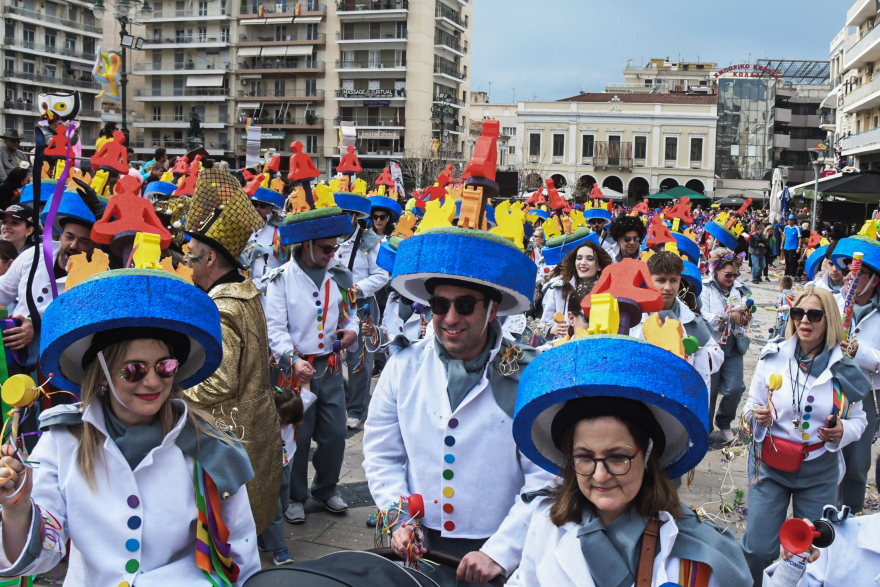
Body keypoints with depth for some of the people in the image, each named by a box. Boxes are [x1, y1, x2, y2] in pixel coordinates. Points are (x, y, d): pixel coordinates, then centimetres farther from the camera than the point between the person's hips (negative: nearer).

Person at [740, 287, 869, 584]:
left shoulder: (844, 369, -3)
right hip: (771, 466, -1)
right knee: (759, 548, -4)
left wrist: (843, 431, -16)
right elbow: (751, 407, 4)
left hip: (819, 473, 1)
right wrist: (757, 416, -19)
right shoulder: (772, 357, -5)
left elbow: (858, 419, 6)